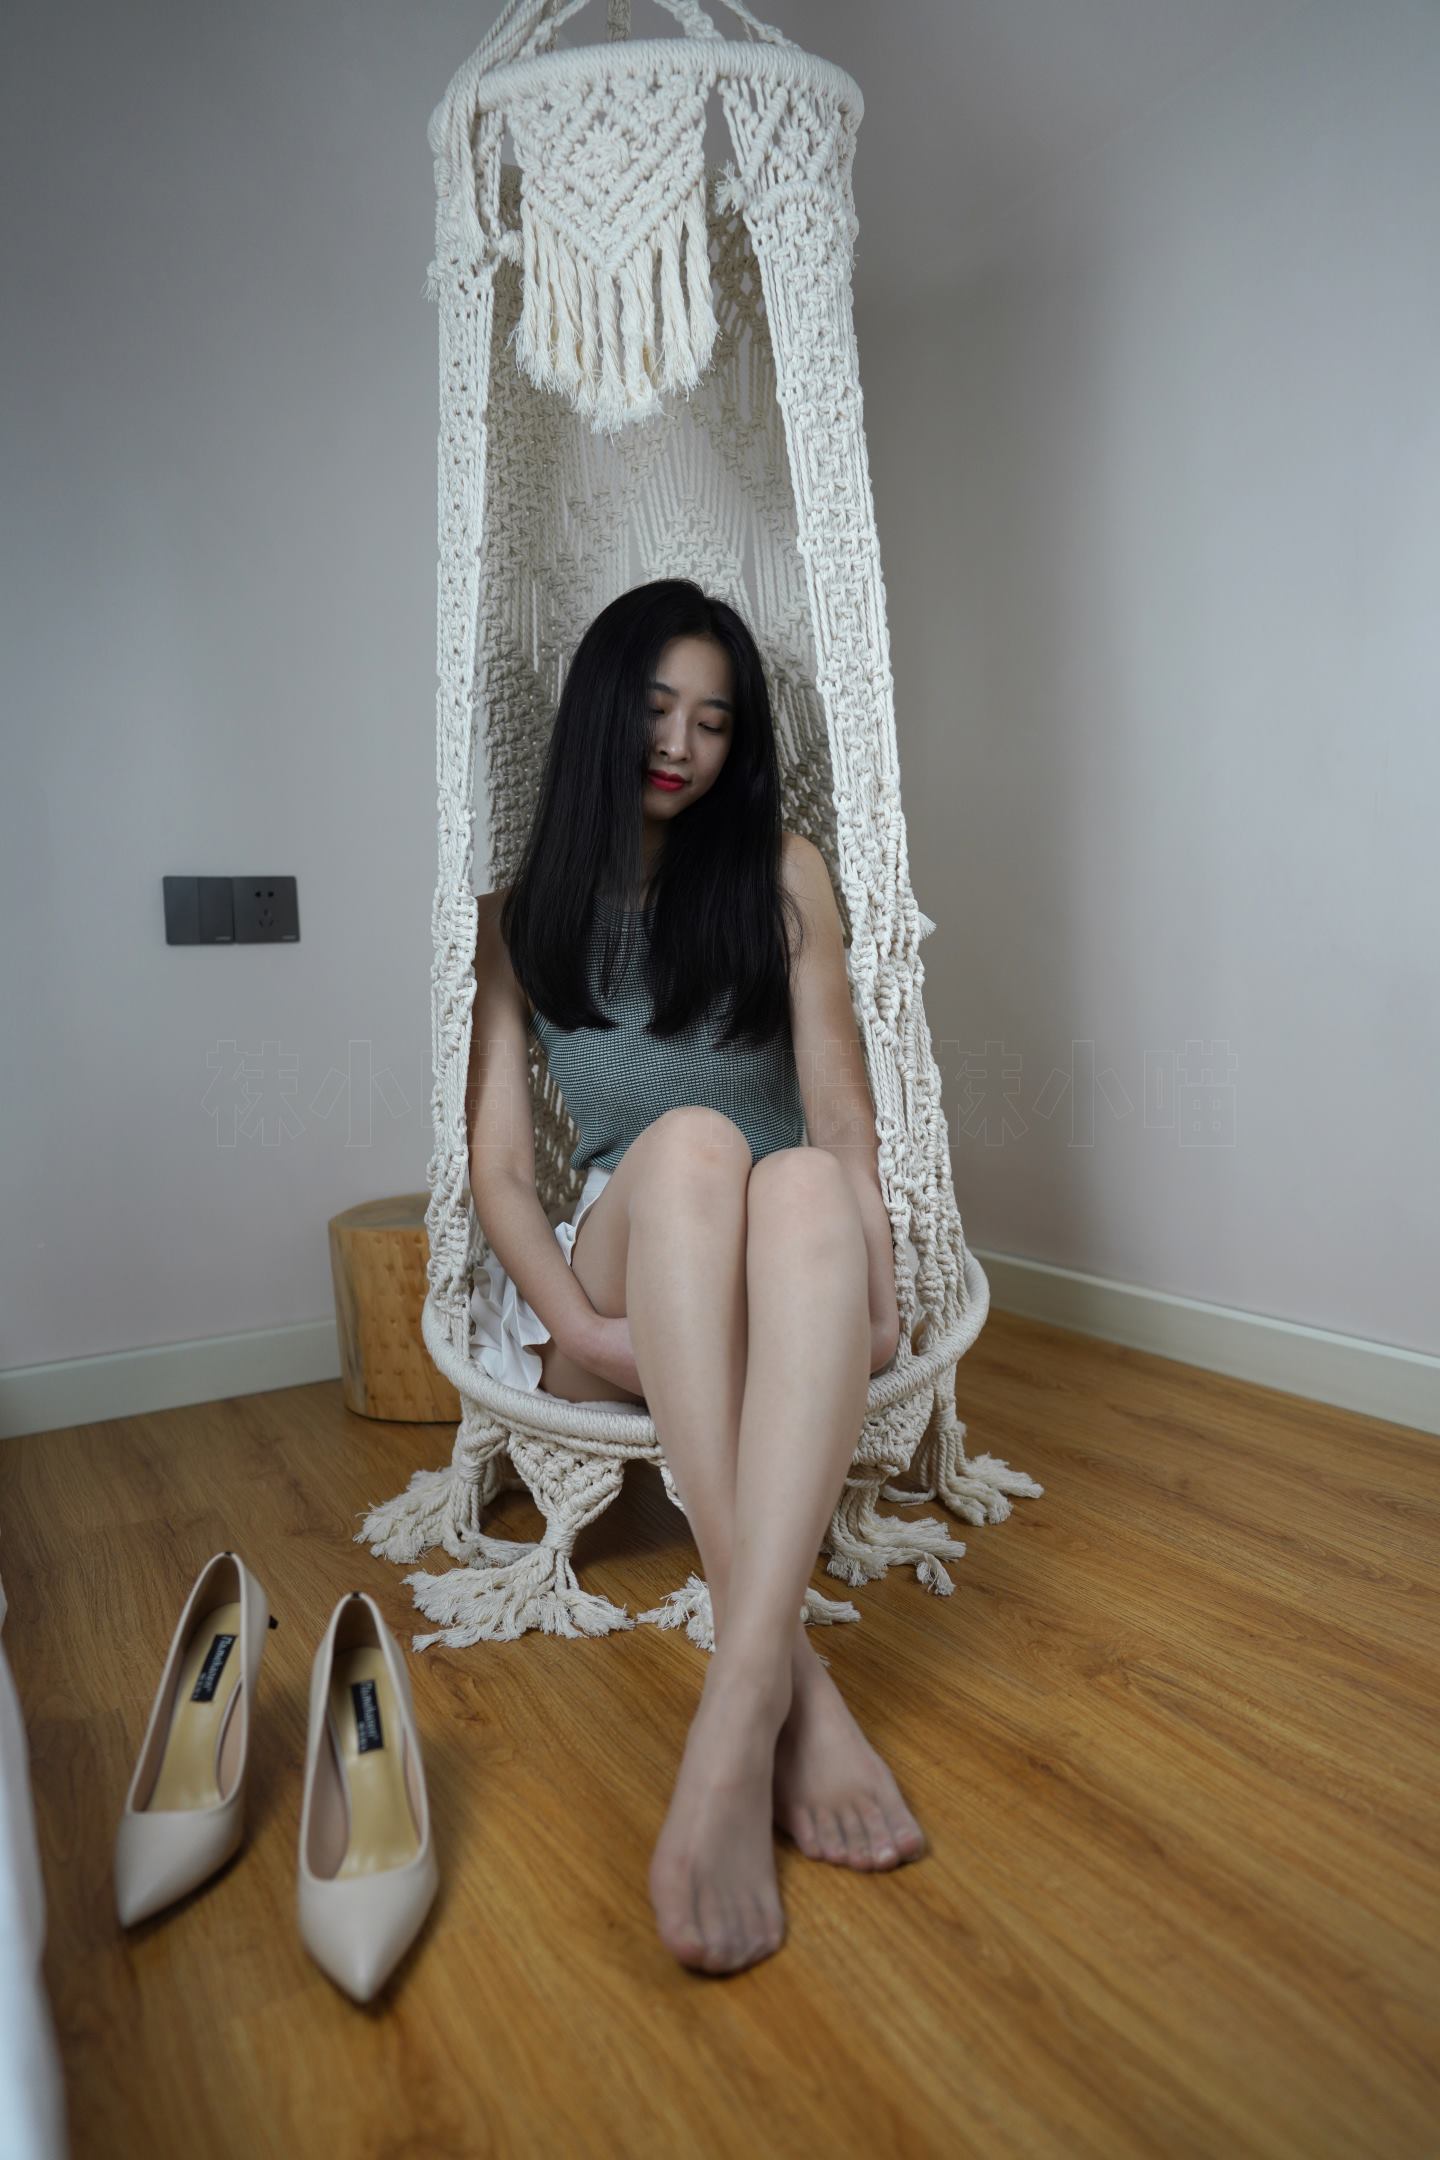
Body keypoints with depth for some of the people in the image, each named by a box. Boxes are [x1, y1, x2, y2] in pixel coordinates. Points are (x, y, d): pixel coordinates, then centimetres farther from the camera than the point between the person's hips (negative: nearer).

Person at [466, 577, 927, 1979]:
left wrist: (871, 1282, -15)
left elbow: (840, 1109, 3)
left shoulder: (782, 875, 13)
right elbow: (498, 1162, 2)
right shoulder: (518, 915, 12)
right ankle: (791, 1674, -42)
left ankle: (738, 1700, -47)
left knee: (807, 1182, -35)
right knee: (690, 1136, -34)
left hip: (773, 1282, 1)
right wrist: (583, 1328, -17)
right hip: (615, 1292, 0)